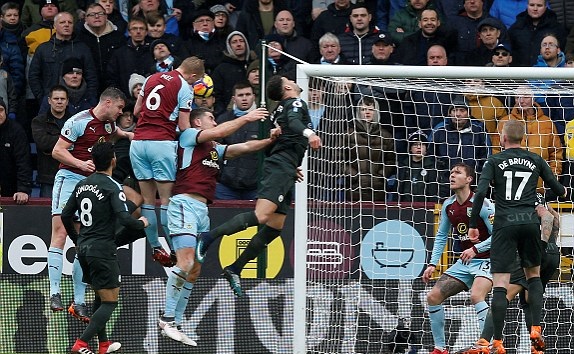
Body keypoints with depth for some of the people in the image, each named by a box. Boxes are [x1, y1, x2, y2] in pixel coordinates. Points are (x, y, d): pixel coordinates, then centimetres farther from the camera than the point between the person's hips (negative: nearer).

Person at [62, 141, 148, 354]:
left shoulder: (82, 185, 8)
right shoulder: (112, 187, -14)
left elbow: (66, 215, 14)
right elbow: (124, 219, -23)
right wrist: (141, 223, -2)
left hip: (84, 248, 8)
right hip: (102, 249, -8)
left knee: (100, 296, 22)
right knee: (110, 301, -3)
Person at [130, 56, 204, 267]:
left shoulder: (152, 78, 14)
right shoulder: (184, 88, -2)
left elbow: (136, 111, 20)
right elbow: (183, 127, -4)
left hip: (138, 141, 5)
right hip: (162, 143, -5)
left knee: (148, 200, 8)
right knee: (166, 200, -2)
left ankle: (155, 248, 11)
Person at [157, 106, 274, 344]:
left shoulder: (215, 150, 25)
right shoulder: (188, 136, 5)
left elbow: (244, 147, 18)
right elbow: (219, 132, -8)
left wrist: (270, 140, 3)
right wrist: (246, 118, -1)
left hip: (202, 209, 9)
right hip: (185, 204, -9)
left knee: (194, 271, 4)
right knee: (186, 263, -21)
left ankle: (175, 323, 6)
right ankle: (168, 318, -19)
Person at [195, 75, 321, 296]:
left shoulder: (278, 111, 25)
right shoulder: (295, 103, 0)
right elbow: (293, 121, -23)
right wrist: (308, 133, -44)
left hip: (283, 171, 10)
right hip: (281, 168, -10)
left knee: (275, 227, 6)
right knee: (260, 216, -24)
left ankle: (235, 270, 8)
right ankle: (208, 237, -26)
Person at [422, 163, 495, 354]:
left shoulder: (482, 204, -16)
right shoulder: (448, 206, 5)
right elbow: (441, 236, 16)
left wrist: (475, 249, -27)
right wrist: (432, 264, 8)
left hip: (486, 261, -7)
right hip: (463, 263, 7)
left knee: (476, 296, -34)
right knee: (433, 297, -1)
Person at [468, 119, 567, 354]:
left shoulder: (494, 161, 2)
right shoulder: (536, 161, 9)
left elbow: (480, 192, -9)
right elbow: (559, 191, 15)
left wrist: (473, 225, -2)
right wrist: (562, 190, 39)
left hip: (505, 224, -3)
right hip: (530, 221, 3)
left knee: (499, 284, -3)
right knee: (534, 275, 22)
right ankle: (536, 328, 6)